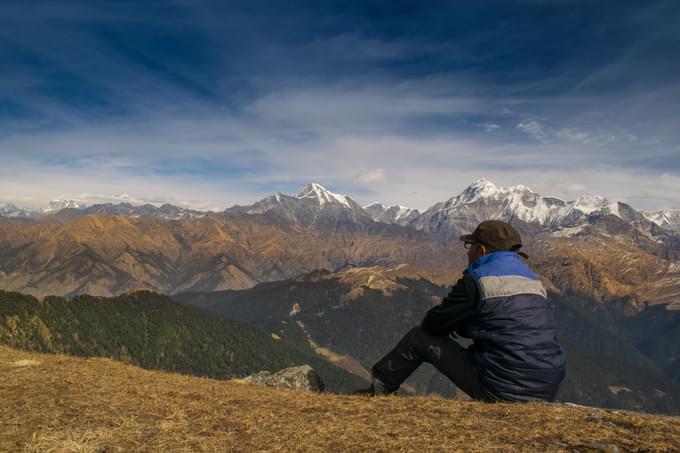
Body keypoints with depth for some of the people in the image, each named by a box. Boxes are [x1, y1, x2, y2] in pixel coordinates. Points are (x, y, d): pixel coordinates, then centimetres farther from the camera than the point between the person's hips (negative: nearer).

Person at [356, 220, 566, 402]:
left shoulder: (477, 281, -11)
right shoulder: (532, 280, 14)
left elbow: (432, 323, -2)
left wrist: (453, 325, 19)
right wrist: (459, 326, 20)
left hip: (503, 391, -7)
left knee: (419, 337, 6)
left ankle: (379, 389, 23)